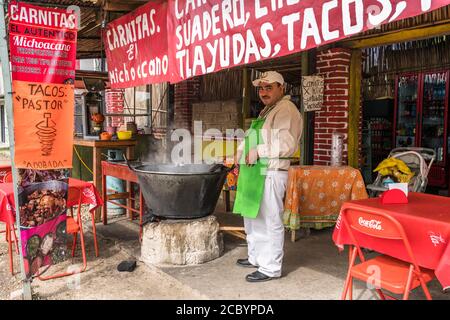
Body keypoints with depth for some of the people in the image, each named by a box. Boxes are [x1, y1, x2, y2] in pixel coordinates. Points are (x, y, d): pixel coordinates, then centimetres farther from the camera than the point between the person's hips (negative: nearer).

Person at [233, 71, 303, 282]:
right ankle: (256, 257, 35)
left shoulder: (286, 110, -9)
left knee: (269, 221, -4)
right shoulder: (267, 111, 22)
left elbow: (288, 145, -21)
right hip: (256, 172, 11)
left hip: (271, 173, -10)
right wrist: (242, 151, 11)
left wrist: (258, 152, -19)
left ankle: (270, 268, 7)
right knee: (252, 217, 19)